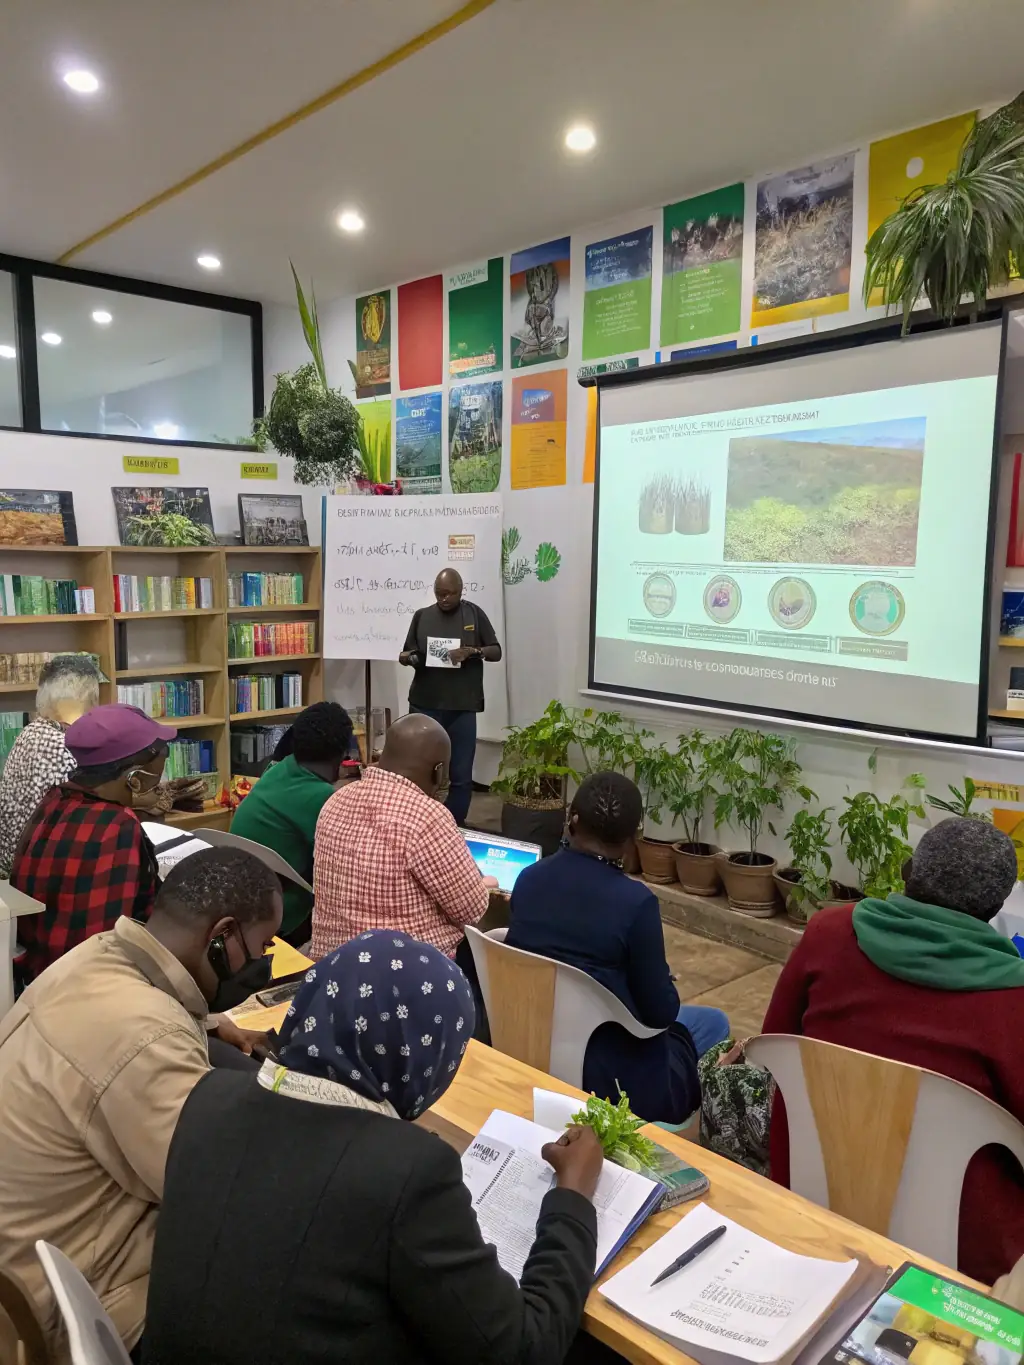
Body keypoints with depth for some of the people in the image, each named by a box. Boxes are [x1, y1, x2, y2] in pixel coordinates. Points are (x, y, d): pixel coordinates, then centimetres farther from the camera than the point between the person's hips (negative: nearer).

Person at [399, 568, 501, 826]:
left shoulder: (474, 614, 3)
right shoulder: (422, 616, 7)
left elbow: (496, 652, 5)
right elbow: (409, 654, 14)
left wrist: (473, 651, -15)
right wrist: (406, 658, -10)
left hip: (462, 707, -1)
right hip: (425, 705, 1)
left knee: (461, 774, 2)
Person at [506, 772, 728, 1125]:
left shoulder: (528, 878, -6)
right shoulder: (635, 900, -23)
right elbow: (660, 1012, -16)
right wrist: (662, 979, 6)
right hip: (607, 1076, -6)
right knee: (713, 1022, 18)